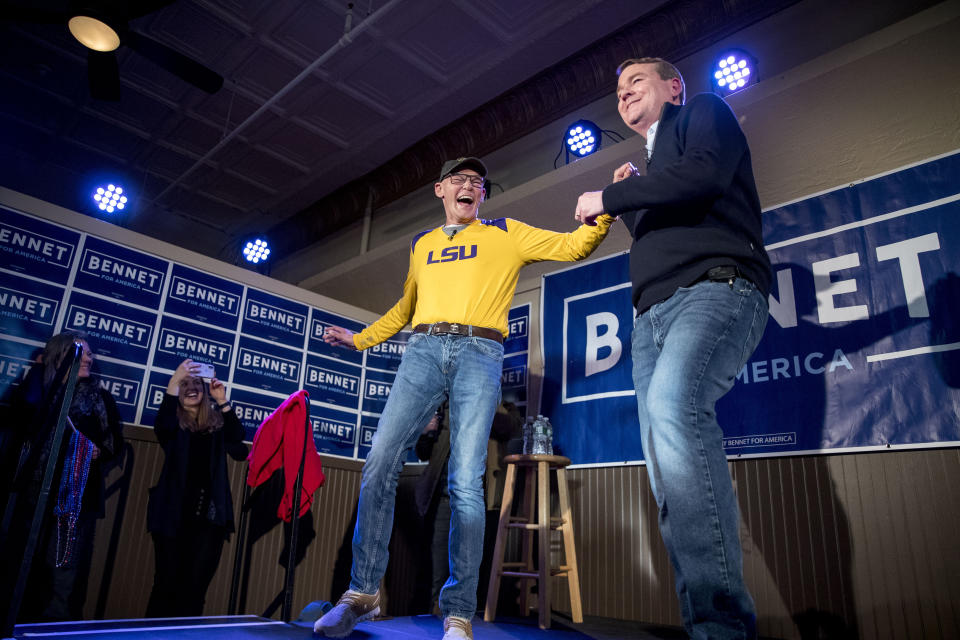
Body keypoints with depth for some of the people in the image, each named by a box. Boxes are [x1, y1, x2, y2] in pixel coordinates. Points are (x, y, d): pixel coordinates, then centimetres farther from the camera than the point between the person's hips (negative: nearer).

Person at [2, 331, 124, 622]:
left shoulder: (100, 398, 10)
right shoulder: (41, 390, 9)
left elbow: (115, 442, 11)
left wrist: (98, 452, -10)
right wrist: (38, 368, -5)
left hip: (78, 495, 0)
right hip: (35, 490, 1)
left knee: (66, 569, -1)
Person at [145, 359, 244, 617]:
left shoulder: (216, 423, 11)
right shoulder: (174, 423, 7)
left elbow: (237, 436, -6)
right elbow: (161, 425, -16)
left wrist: (222, 401, -17)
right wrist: (174, 381, -27)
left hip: (209, 516, 1)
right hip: (174, 513, -1)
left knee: (195, 586, 1)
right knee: (167, 583, 2)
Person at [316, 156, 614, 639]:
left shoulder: (507, 234, 17)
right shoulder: (421, 244, 25)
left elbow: (572, 246, 10)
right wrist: (360, 339, 27)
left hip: (480, 354, -3)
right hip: (423, 351, 3)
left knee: (465, 483, -11)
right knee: (379, 465, -8)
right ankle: (363, 593, 7)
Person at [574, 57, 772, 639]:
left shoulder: (705, 113, 15)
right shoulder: (652, 168, 35)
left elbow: (705, 174, -9)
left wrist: (609, 197, -2)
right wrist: (630, 197, 20)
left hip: (716, 287, -8)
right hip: (654, 312, 8)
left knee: (673, 403, -36)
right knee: (667, 470, -5)